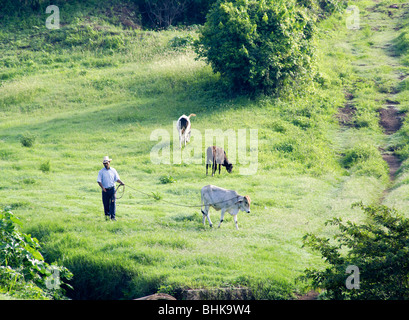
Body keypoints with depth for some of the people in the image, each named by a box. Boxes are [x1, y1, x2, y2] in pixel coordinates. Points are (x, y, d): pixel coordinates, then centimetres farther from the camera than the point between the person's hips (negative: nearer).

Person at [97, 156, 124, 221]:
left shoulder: (113, 170, 7)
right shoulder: (101, 171, 2)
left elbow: (117, 178, 8)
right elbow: (99, 180, -3)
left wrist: (121, 182, -13)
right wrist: (102, 187, -17)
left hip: (112, 189, 0)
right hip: (105, 190, 0)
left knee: (112, 203, -8)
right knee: (106, 203, 2)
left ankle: (113, 217, -8)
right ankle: (107, 215, 19)